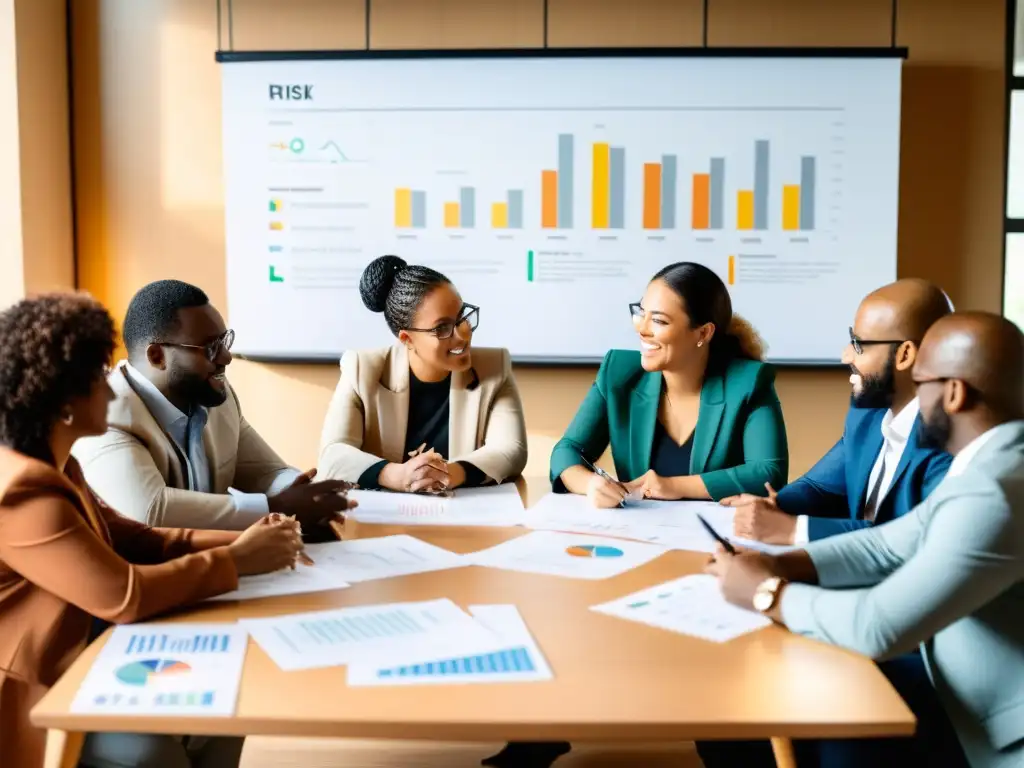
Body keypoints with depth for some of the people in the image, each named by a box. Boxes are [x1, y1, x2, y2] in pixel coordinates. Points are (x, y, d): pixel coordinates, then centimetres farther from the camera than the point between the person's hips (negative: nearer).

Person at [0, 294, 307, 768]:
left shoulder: (51, 466, 8)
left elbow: (133, 539, 6)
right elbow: (123, 595, -30)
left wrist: (236, 541, -7)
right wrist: (236, 561, -18)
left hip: (67, 665, 9)